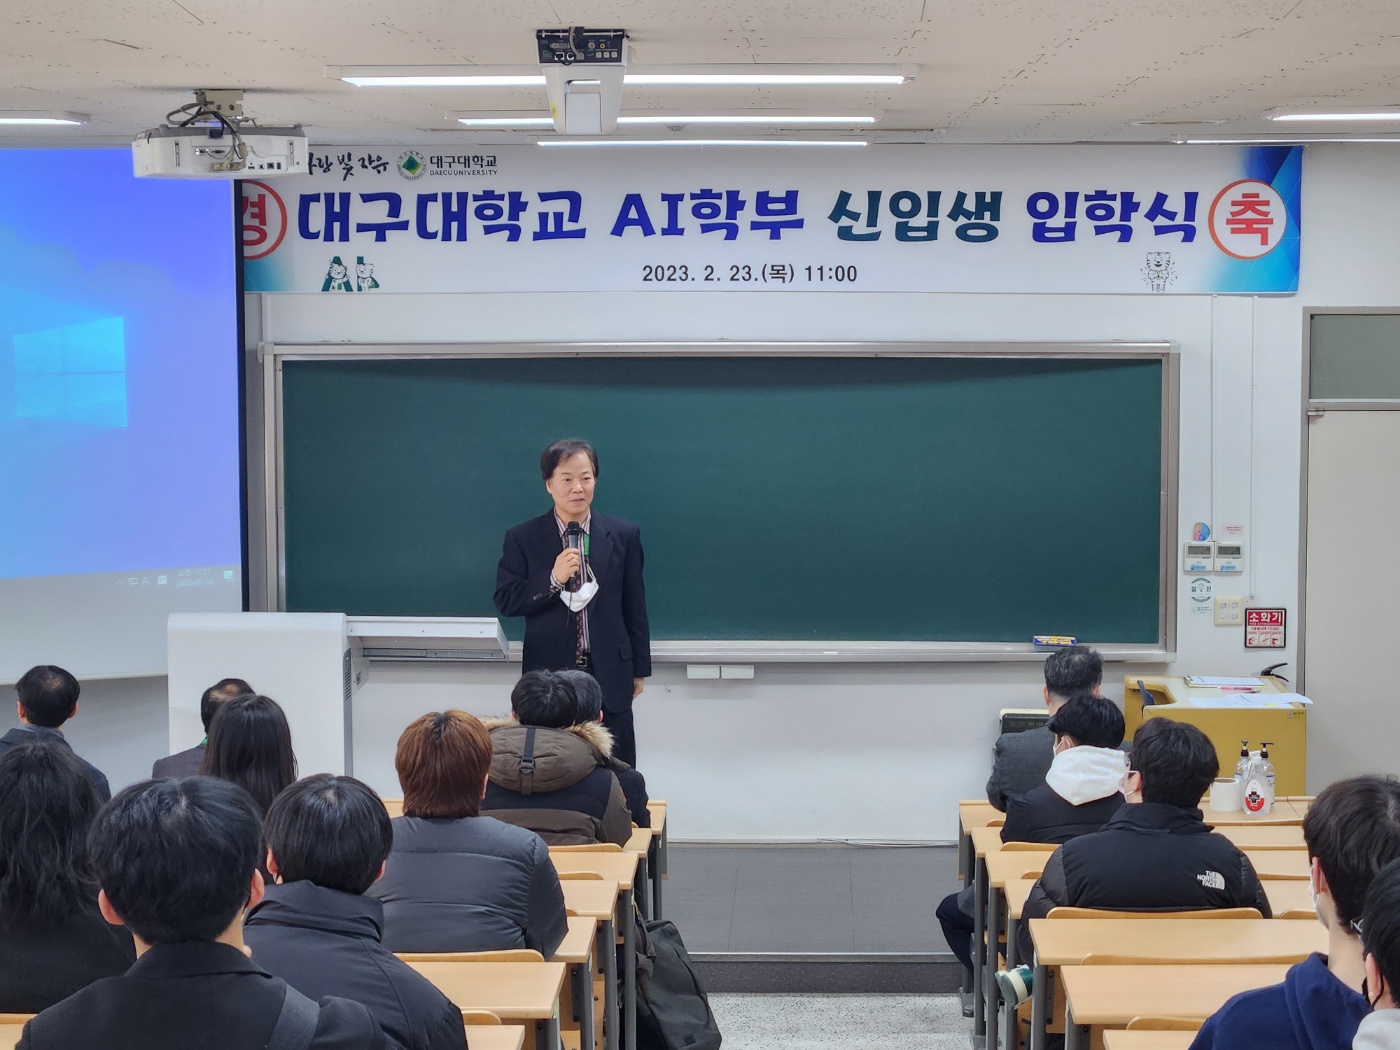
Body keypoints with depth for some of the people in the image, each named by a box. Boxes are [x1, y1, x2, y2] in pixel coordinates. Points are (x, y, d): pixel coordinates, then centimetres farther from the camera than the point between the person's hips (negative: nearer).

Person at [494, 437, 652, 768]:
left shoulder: (623, 536, 3)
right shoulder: (523, 539, 0)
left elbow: (634, 606, 7)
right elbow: (505, 602, -3)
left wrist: (639, 669, 9)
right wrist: (553, 578, -18)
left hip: (609, 674, 1)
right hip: (549, 672, 0)